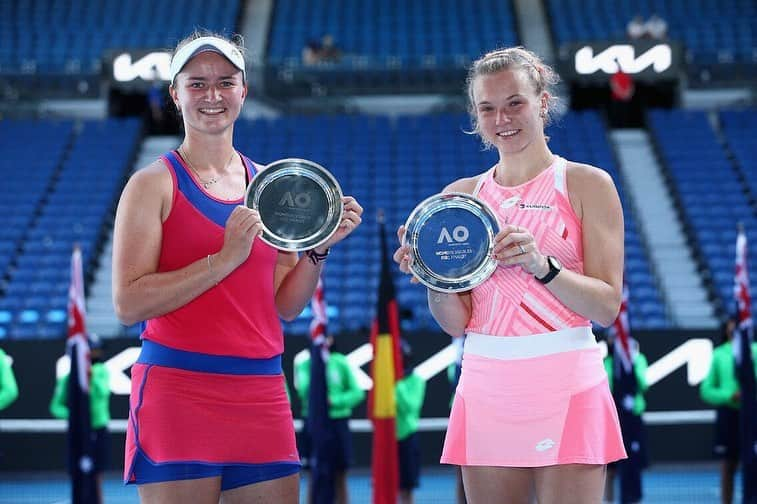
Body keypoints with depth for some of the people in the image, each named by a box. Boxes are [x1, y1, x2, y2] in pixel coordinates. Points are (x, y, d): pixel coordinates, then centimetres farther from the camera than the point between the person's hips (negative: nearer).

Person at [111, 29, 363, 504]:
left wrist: (319, 249, -1)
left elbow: (287, 306, 15)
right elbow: (128, 303, -13)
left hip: (262, 394, 5)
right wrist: (225, 259, -18)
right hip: (176, 390, -5)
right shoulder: (154, 184, -2)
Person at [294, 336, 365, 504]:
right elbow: (303, 390, -11)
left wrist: (334, 400, -15)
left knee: (340, 477, 5)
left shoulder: (340, 362, 1)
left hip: (338, 422, 0)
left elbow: (357, 393, -1)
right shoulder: (304, 364, 2)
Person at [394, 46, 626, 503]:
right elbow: (457, 322, 8)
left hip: (565, 388, -3)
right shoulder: (461, 196, 10)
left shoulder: (588, 185, 1)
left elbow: (607, 306, -6)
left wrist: (541, 265, -21)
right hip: (485, 389, 3)